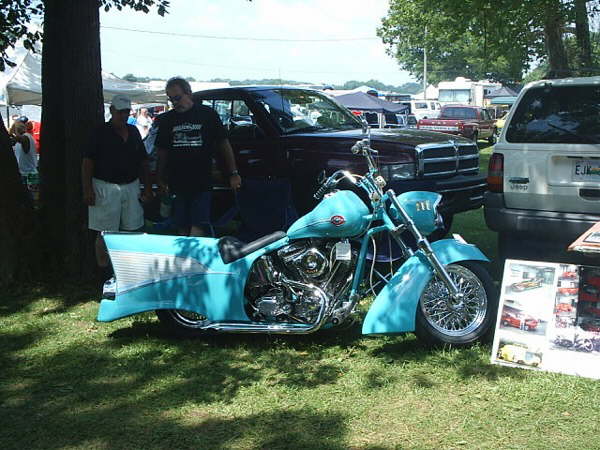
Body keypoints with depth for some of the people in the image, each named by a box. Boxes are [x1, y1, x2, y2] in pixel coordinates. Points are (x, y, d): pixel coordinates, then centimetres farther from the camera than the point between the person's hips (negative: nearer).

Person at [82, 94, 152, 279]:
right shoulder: (101, 132, -4)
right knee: (105, 233, -2)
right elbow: (87, 162, -8)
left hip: (131, 187, 5)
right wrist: (87, 189, -15)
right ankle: (104, 272, 6)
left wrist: (148, 187, 11)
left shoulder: (133, 132, 12)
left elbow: (143, 161, 16)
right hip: (106, 188, -5)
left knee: (131, 230, 9)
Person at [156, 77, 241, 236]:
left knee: (197, 228, -10)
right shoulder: (167, 119, 9)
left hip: (202, 183, -3)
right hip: (177, 184, 3)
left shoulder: (207, 114, 1)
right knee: (182, 229, 7)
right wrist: (161, 181, 14)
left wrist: (233, 173, 3)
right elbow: (162, 152, 15)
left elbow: (224, 144, 5)